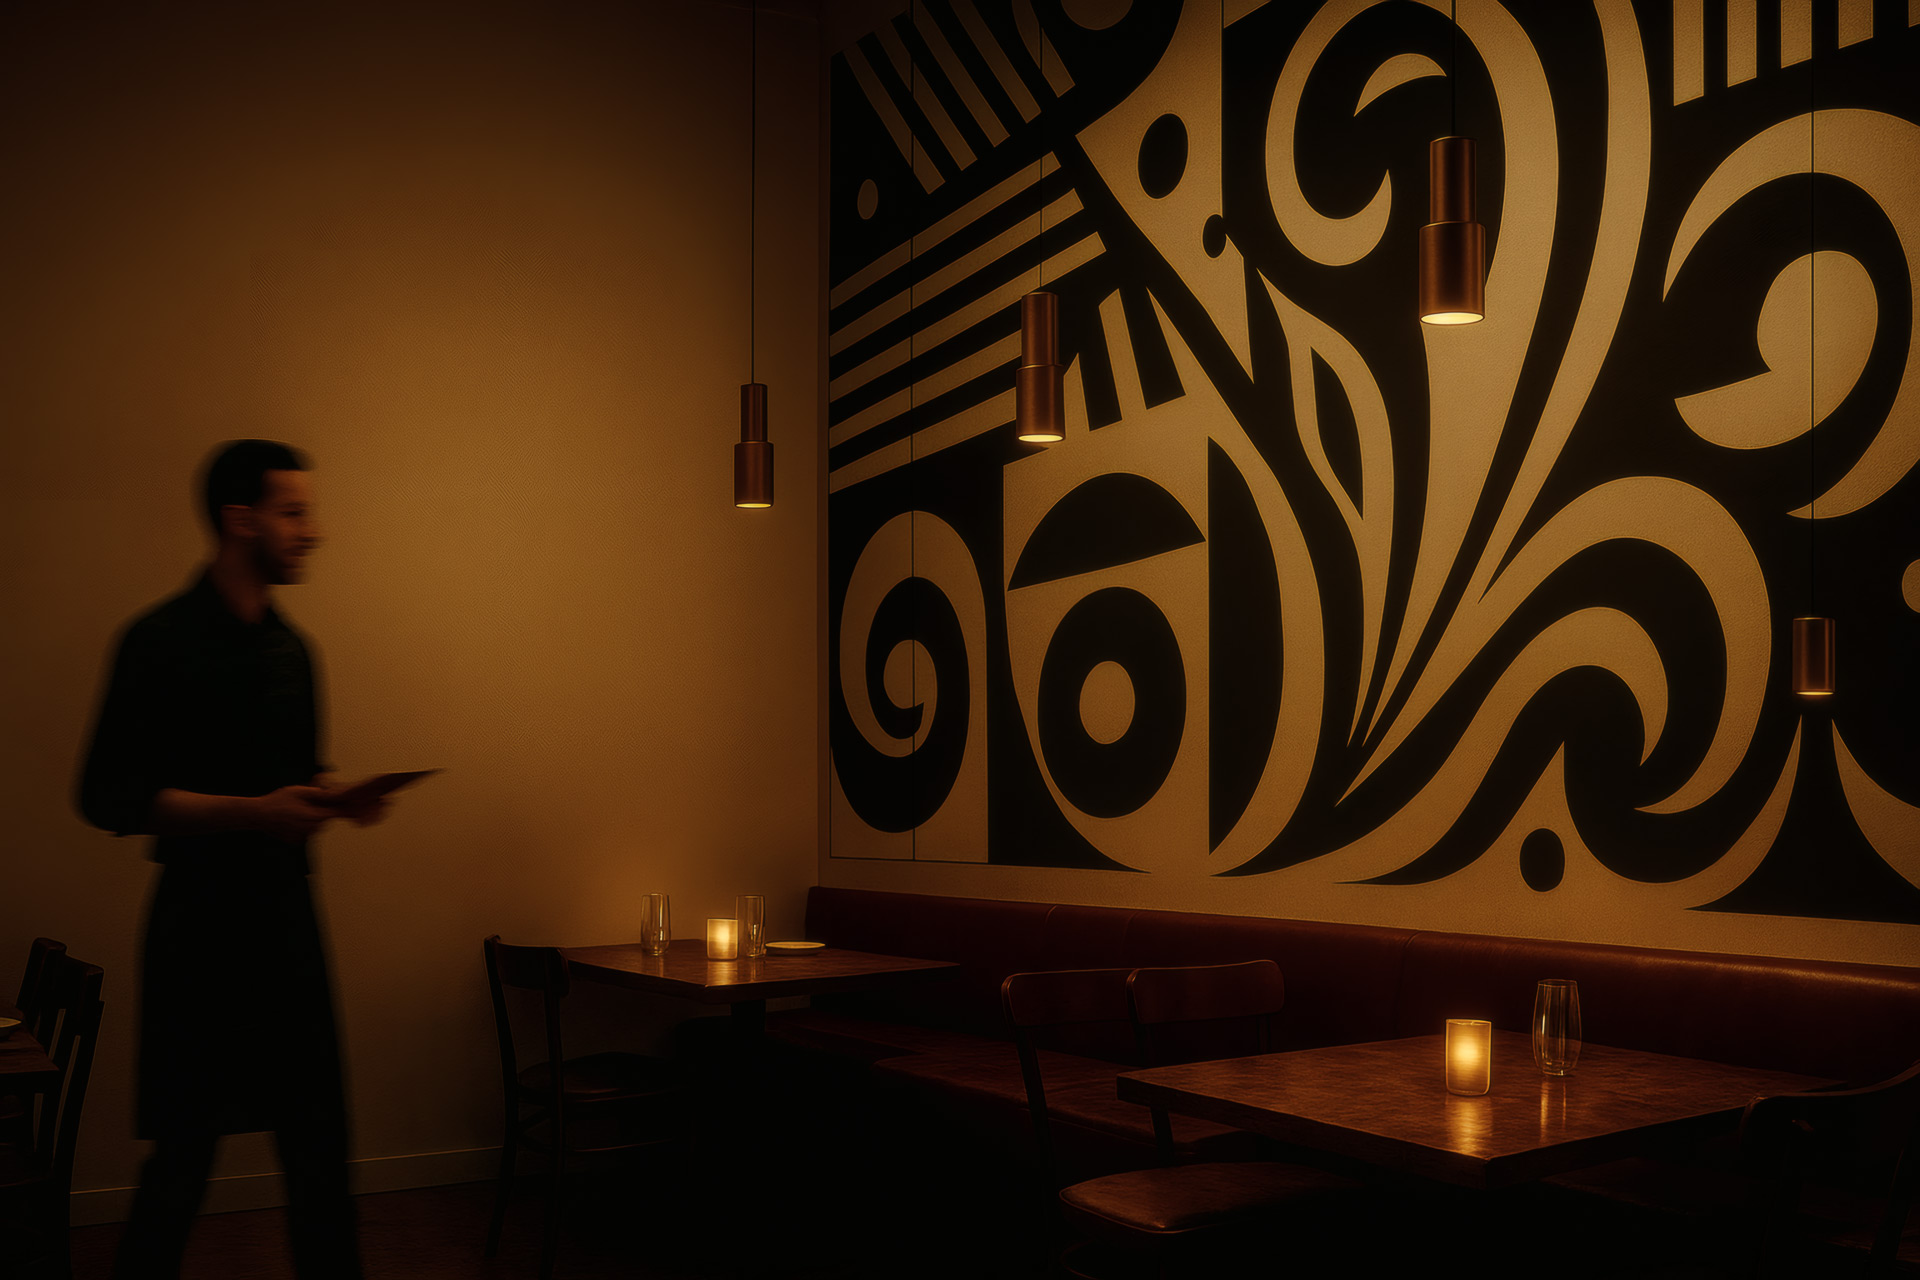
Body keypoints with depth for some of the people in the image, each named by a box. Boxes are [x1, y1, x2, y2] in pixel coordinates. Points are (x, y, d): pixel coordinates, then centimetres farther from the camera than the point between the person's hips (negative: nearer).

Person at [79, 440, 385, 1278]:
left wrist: (333, 798, 2)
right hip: (202, 918, -6)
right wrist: (253, 811, -21)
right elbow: (110, 798, -13)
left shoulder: (290, 648, 13)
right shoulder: (162, 641, -8)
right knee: (183, 1155, 2)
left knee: (319, 1144, 9)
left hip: (288, 911, 6)